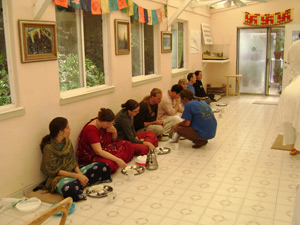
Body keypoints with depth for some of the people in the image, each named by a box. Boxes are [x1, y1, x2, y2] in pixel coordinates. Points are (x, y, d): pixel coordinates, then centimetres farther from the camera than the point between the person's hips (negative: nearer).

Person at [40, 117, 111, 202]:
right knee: (69, 189, -42)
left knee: (103, 166, -5)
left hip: (73, 172, 7)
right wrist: (77, 176, -17)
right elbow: (53, 171, -14)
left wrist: (80, 174, -10)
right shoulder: (48, 148, -15)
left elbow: (73, 162, 9)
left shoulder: (67, 142, 6)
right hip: (59, 177, -6)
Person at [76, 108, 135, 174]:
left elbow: (113, 140, 11)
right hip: (90, 155, -8)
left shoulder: (106, 124, -5)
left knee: (128, 145, -3)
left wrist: (114, 131, -13)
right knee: (109, 164, -38)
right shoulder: (91, 129, -27)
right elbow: (98, 151, -33)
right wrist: (117, 160, -37)